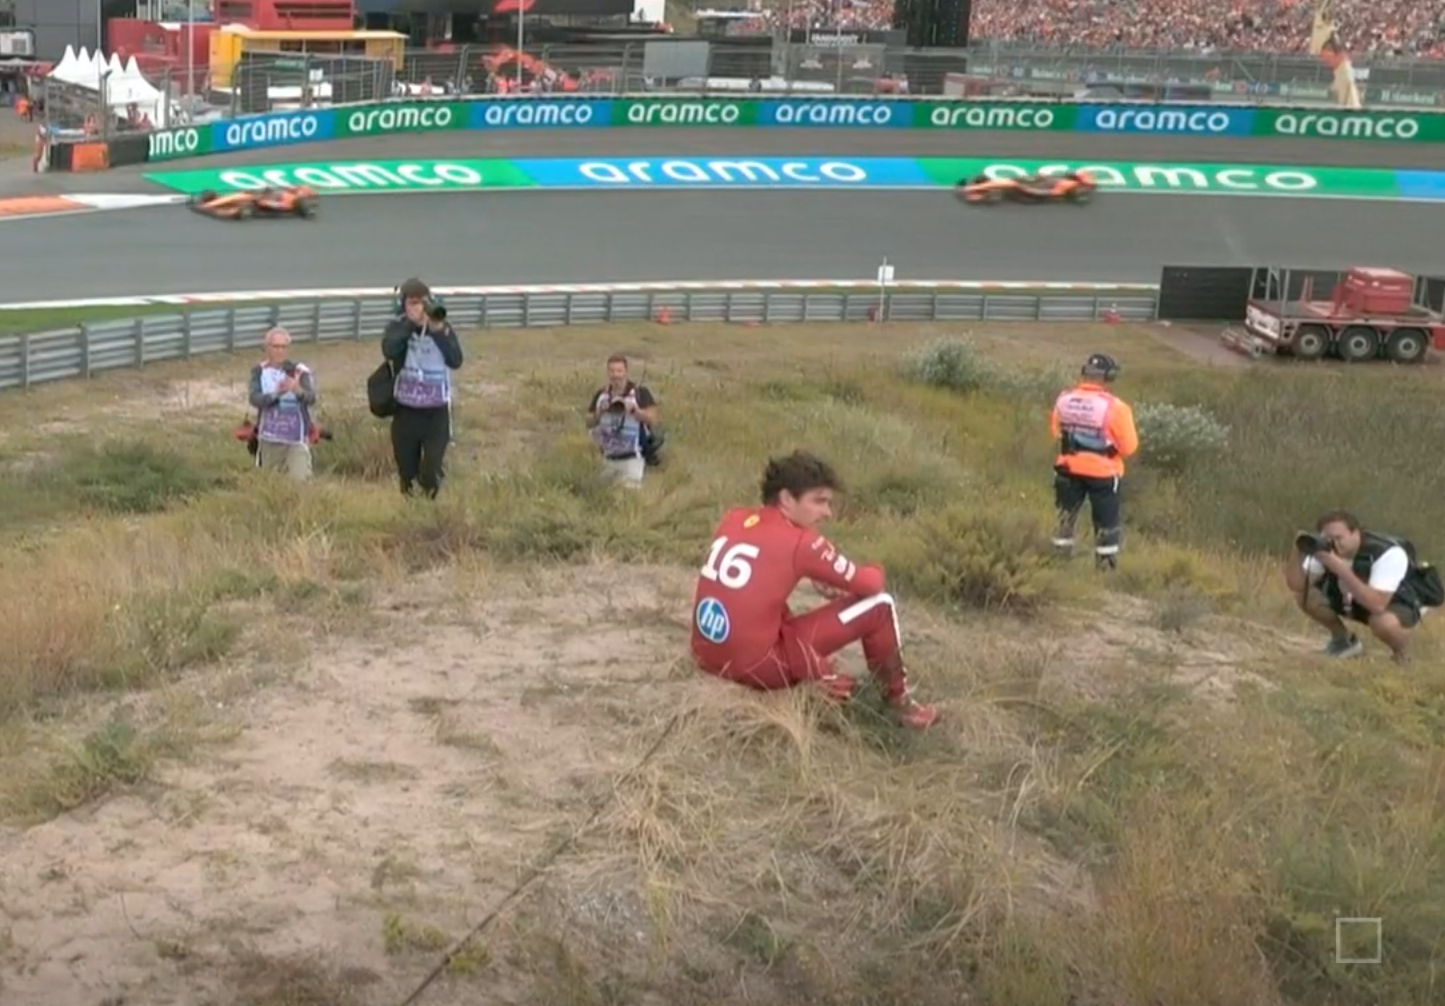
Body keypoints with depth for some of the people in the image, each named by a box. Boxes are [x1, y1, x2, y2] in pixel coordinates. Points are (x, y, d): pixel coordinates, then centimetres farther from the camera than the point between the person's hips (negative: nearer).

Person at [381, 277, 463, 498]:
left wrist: (439, 331, -25)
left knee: (431, 473, -12)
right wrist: (411, 323, -27)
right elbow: (388, 350, -24)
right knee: (406, 474, 10)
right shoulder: (399, 326, -2)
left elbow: (456, 361, -15)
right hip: (406, 411, 1)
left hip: (436, 411, -1)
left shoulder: (442, 327, -2)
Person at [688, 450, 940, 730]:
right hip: (756, 668, -7)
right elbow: (869, 585, 0)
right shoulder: (800, 542, -10)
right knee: (880, 606, 2)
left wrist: (816, 576, 18)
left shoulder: (732, 520, 7)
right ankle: (898, 700, 21)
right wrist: (875, 572, 22)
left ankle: (818, 674, 29)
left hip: (707, 657, 7)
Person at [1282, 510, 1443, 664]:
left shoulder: (1389, 553, -36)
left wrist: (1340, 568, -53)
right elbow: (1296, 585, -23)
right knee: (1306, 594, -16)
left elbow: (1376, 605, -47)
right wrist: (1298, 551, -41)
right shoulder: (1324, 547, -20)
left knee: (1383, 622, -41)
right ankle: (1344, 640, 9)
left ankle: (1402, 654, -5)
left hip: (1402, 603, -5)